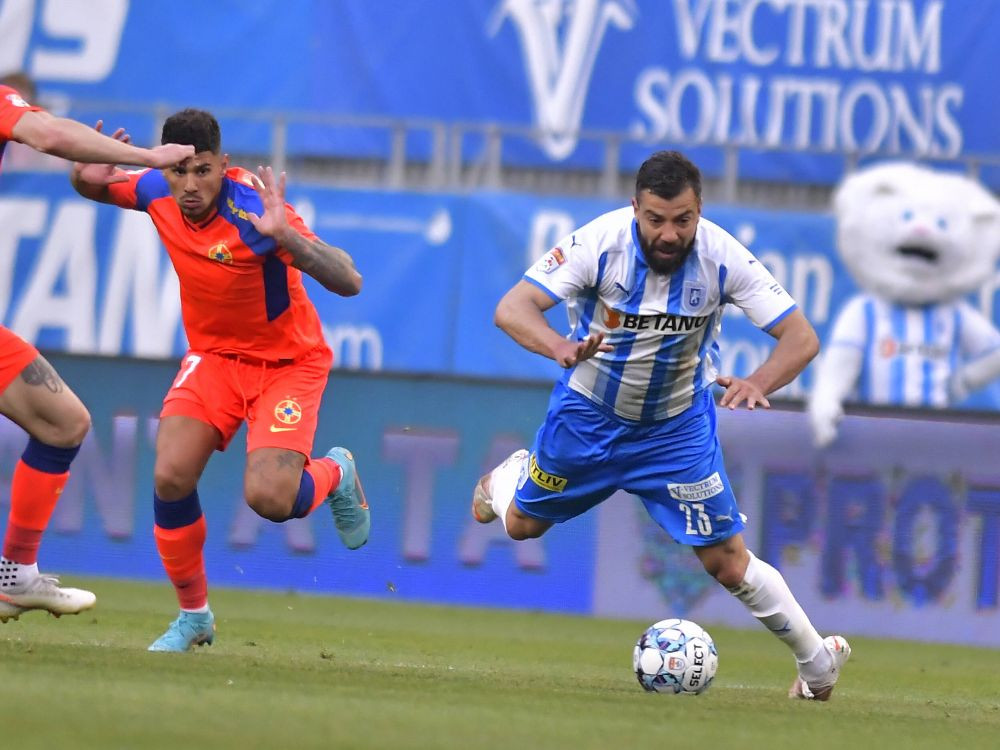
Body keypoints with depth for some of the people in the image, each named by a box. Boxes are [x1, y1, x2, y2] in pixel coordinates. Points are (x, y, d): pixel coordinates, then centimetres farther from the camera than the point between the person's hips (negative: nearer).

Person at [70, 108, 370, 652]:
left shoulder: (254, 208, -29)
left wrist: (283, 235, -52)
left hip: (288, 361, -5)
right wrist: (86, 177, -13)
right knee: (170, 477, -16)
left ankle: (334, 474, 16)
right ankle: (193, 615, 6)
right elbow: (95, 189, 13)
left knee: (267, 498, -22)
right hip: (214, 355, 5)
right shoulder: (157, 191, -12)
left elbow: (348, 282, -35)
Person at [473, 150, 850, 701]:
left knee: (727, 562, -4)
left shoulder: (723, 258, -25)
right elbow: (512, 308, -33)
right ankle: (509, 477, 54)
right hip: (589, 413, 1)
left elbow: (801, 337, -25)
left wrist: (758, 383, -46)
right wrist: (562, 347, -55)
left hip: (678, 425, -1)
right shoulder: (599, 242, -28)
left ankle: (818, 662, 15)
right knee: (521, 525, 18)